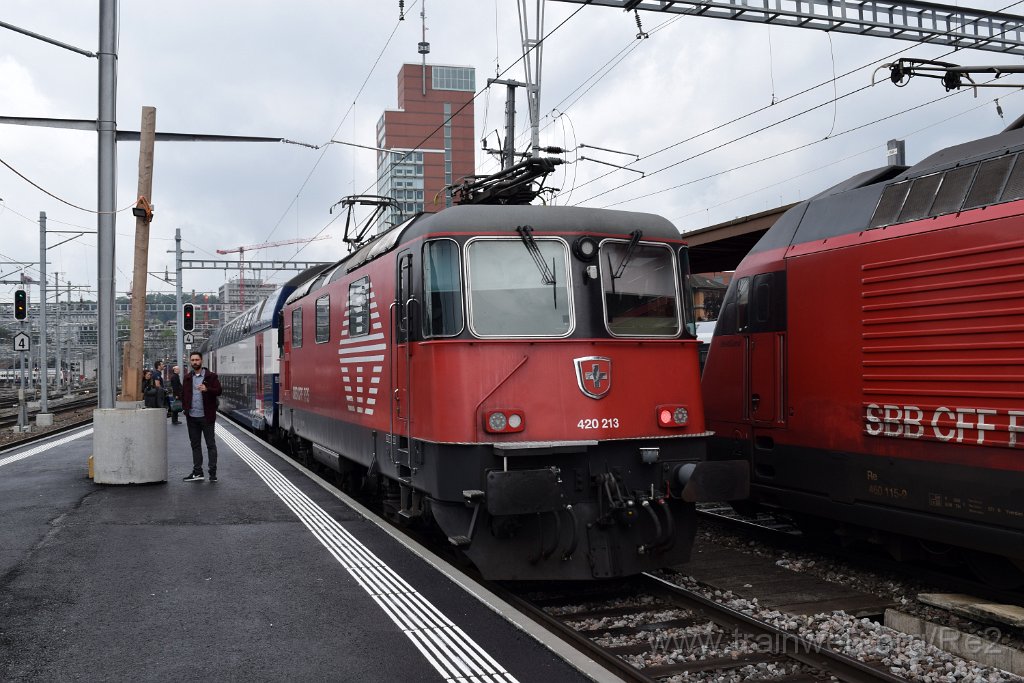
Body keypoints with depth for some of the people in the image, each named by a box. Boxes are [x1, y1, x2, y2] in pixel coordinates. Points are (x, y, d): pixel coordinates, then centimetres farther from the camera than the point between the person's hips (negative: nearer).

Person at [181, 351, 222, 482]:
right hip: (192, 417, 5)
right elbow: (183, 394, 17)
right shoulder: (187, 378, 13)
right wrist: (185, 408, 3)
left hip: (206, 416, -5)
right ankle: (197, 472, 17)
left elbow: (218, 390, -9)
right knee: (195, 444, 10)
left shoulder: (211, 376, -1)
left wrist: (207, 389, -26)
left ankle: (213, 472, 3)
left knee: (211, 444, 0)